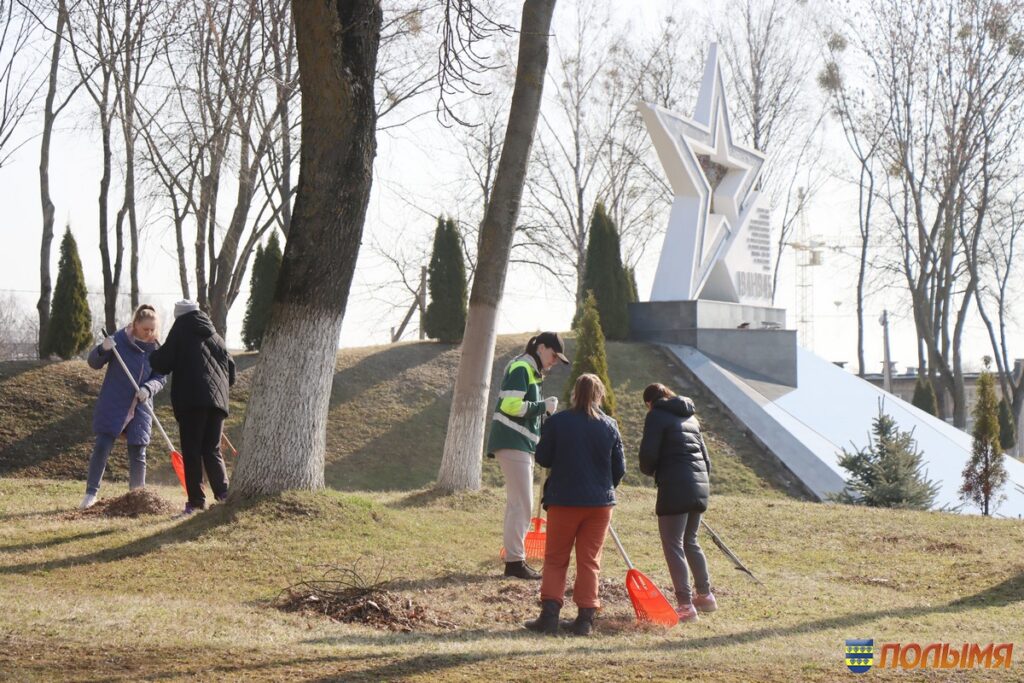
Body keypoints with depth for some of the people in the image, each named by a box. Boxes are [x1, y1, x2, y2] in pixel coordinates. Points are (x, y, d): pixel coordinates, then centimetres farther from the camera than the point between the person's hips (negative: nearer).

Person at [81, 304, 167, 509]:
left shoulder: (155, 349, 2)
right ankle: (91, 493, -1)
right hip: (112, 406, -3)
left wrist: (148, 389, -17)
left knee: (138, 454, 5)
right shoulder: (119, 340, -7)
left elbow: (161, 377, 4)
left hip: (140, 409, 3)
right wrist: (103, 349, -27)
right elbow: (94, 363, -5)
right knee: (101, 448, -7)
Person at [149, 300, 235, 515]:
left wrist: (152, 357, 19)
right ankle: (223, 494, -6)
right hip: (217, 400, 5)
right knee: (212, 450, 11)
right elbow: (230, 369, 20)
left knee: (191, 451, -1)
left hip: (191, 400, -5)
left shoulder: (181, 330, 4)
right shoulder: (214, 335, 21)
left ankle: (196, 500, -6)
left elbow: (163, 363, -1)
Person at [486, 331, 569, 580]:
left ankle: (514, 559, 18)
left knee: (517, 503, 13)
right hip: (512, 443, -11)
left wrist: (545, 408, 7)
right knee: (522, 504, -10)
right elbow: (511, 405, -22)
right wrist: (544, 406, -13)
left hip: (521, 444, 11)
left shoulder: (531, 372, 20)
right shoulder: (521, 368, -11)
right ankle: (515, 561, -8)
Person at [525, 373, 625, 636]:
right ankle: (585, 618, 6)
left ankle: (549, 614, -2)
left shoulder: (556, 422, -9)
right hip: (600, 503, 2)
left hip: (564, 500, -2)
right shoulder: (610, 426, -2)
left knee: (555, 559, 8)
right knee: (590, 561, 9)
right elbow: (619, 468, 4)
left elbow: (542, 458, -2)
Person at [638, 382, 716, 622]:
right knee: (690, 541, 22)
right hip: (700, 485, 8)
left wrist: (650, 471, 9)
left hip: (675, 487, -8)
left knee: (673, 545, -4)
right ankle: (705, 596, 28)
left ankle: (685, 605, -8)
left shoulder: (656, 416, -3)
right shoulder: (690, 417, 21)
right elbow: (705, 455, 21)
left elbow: (648, 453, -11)